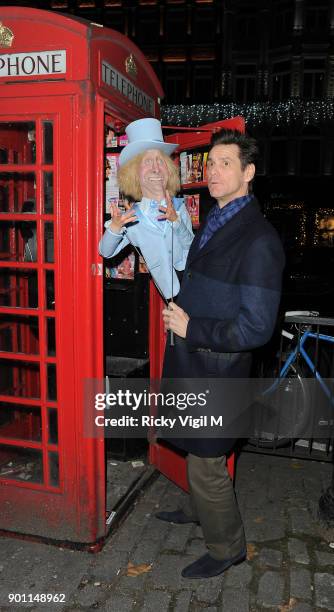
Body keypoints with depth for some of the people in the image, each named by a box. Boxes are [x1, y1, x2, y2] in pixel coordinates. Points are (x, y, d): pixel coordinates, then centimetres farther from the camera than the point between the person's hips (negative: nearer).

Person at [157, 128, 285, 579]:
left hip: (216, 370, -8)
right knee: (196, 453, 27)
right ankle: (199, 508, 52)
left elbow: (257, 328, -24)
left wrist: (191, 329, -20)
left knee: (206, 465, 7)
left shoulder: (259, 240, -21)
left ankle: (227, 547, 32)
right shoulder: (215, 221, 8)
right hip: (190, 360, 9)